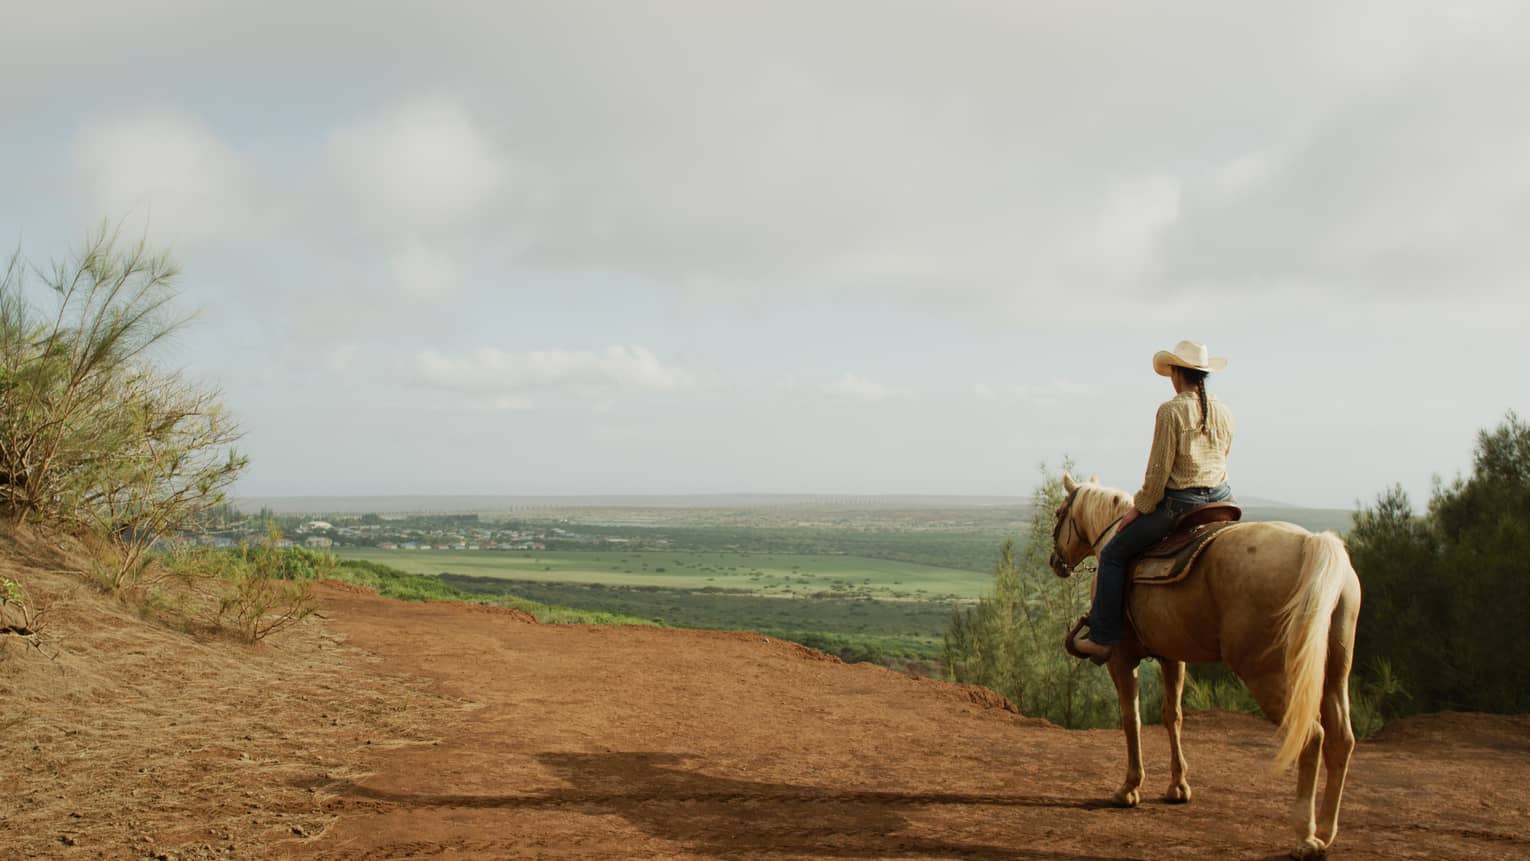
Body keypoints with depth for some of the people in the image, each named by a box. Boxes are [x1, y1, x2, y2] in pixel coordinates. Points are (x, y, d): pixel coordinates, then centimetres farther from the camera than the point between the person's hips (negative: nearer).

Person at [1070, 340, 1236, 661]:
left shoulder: (1170, 411, -12)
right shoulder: (1224, 413, 9)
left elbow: (1158, 470, -13)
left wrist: (1139, 508, -2)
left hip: (1180, 505, -7)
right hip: (1221, 501, 7)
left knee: (1113, 554, 5)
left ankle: (1102, 638, 3)